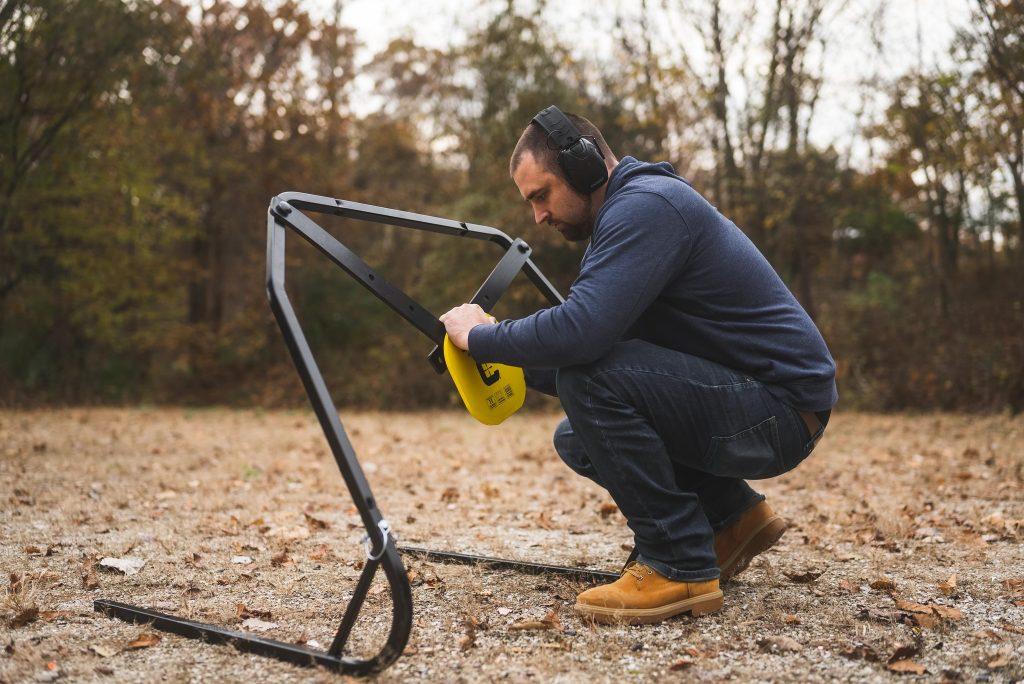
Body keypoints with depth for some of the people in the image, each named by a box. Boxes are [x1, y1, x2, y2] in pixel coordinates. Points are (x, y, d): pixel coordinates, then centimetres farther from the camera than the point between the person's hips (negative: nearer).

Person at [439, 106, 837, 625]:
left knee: (589, 378, -24)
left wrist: (481, 336, -15)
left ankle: (679, 568, -15)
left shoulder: (646, 204, -18)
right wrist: (508, 364, 1)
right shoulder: (625, 213, 15)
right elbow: (591, 337, 15)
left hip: (781, 412, -10)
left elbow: (581, 330, -31)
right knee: (578, 440, 12)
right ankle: (733, 515, 18)